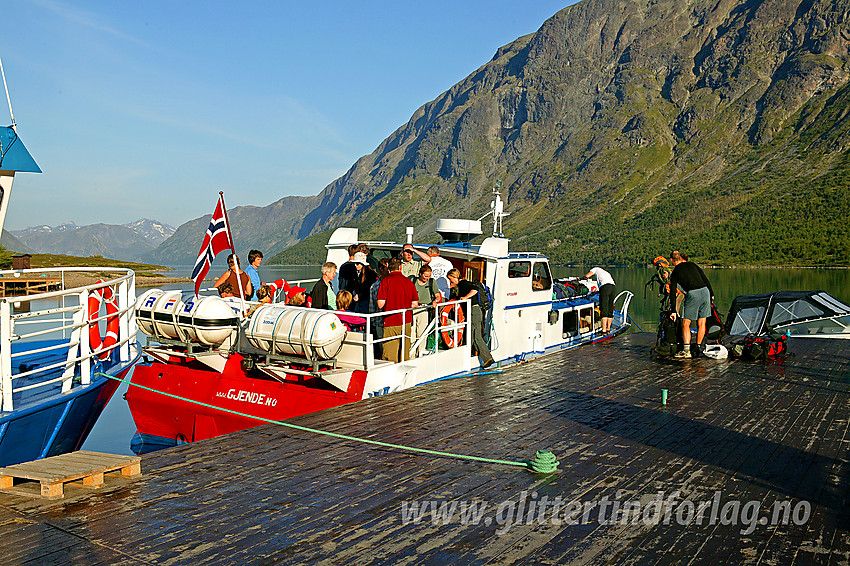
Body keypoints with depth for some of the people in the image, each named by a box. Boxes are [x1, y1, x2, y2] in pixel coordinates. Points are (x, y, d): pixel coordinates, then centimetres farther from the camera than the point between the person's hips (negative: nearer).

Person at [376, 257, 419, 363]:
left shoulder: (385, 281, -6)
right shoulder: (409, 282, 5)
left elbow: (380, 304, -10)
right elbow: (415, 304, 8)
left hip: (391, 323, -4)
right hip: (406, 322, 4)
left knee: (390, 357, -2)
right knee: (405, 353, 13)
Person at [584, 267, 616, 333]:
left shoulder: (596, 269, 23)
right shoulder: (607, 273, 40)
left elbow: (587, 276, 8)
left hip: (605, 287, -7)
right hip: (613, 287, 7)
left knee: (604, 310, -9)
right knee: (610, 310, 14)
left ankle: (604, 330, -14)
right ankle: (608, 329, 18)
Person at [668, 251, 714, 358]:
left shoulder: (675, 272, 7)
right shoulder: (692, 264, 17)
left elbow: (673, 293, 4)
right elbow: (705, 279, 12)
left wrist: (673, 311, 5)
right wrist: (711, 294, 19)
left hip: (692, 294, -4)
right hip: (705, 291, 4)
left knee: (686, 323, 4)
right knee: (701, 323, 11)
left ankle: (686, 350, -5)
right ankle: (698, 348, 16)